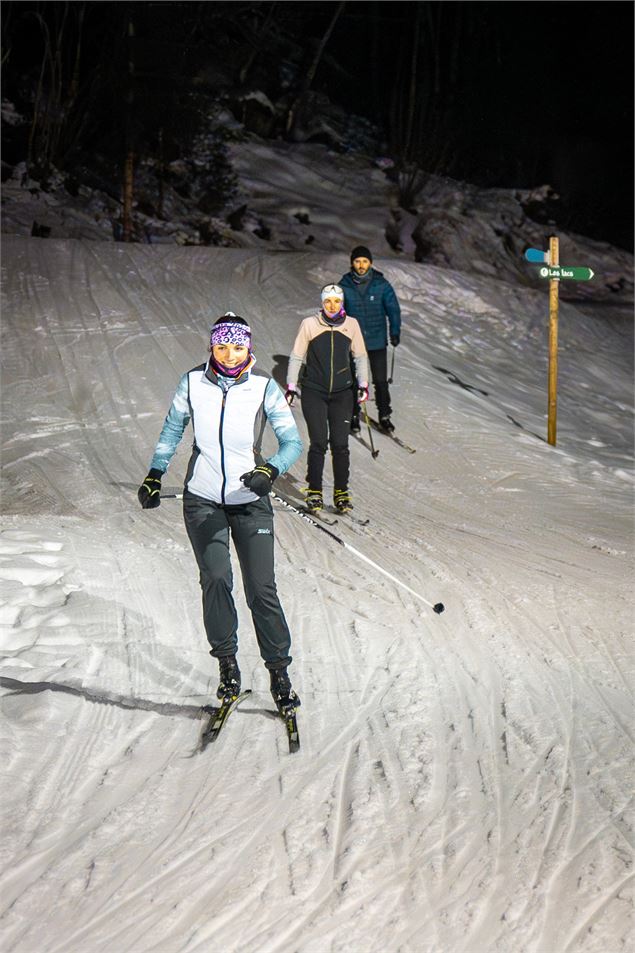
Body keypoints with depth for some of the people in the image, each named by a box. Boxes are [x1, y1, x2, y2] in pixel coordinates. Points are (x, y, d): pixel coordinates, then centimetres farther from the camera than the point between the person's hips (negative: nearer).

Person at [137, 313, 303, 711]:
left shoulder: (264, 387, -9)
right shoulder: (193, 383, -4)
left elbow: (292, 442, -9)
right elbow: (172, 431, 11)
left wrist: (270, 470, -27)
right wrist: (155, 474, 3)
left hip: (251, 502, -1)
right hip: (203, 500, 1)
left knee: (262, 588, -5)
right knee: (216, 580, -13)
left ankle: (279, 671, 8)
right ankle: (227, 663, 4)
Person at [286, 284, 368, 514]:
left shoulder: (351, 324, 1)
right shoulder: (309, 324, -5)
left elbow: (360, 356, 11)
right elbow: (296, 357, 3)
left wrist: (363, 384, 2)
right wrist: (291, 387, -2)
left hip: (341, 393, 2)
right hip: (314, 392, -2)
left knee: (340, 444, -3)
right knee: (319, 443, -8)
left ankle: (341, 492, 9)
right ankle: (314, 492, 5)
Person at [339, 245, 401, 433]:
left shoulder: (381, 285, -5)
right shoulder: (344, 286, -4)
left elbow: (393, 309, -3)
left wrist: (395, 332, -13)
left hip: (377, 341, 0)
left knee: (381, 381, 3)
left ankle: (384, 416, 17)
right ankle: (354, 416, 22)